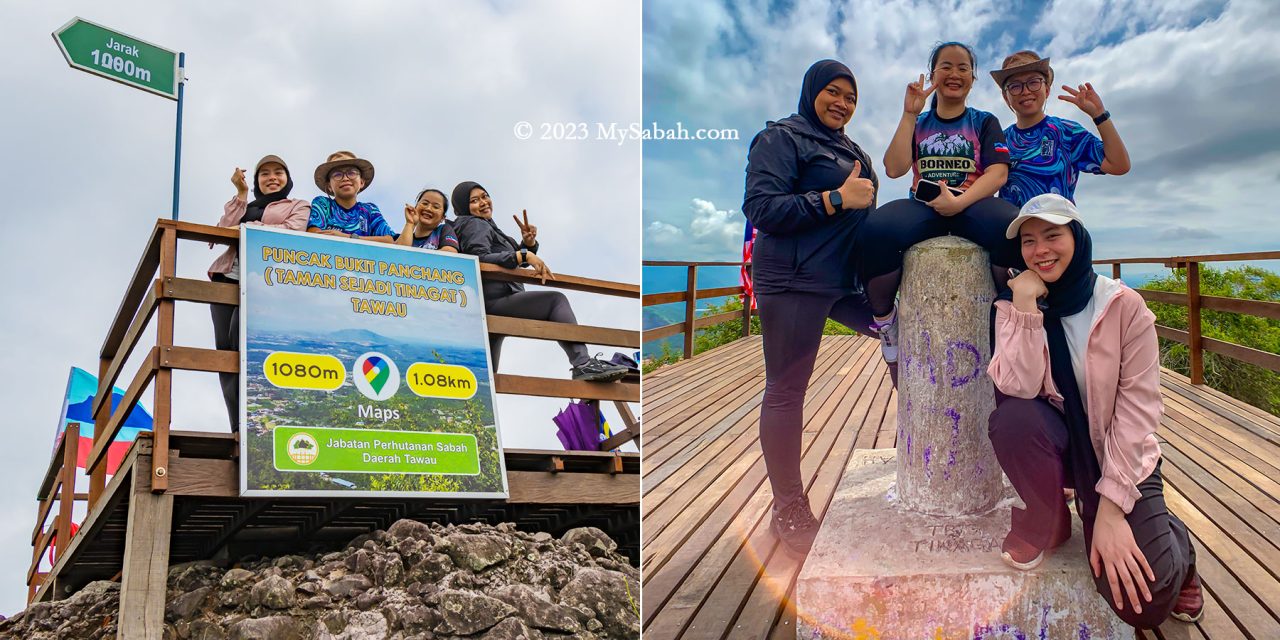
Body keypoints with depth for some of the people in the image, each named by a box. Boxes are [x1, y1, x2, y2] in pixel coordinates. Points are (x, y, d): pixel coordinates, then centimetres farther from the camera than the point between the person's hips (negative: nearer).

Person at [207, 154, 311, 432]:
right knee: (224, 347, -8)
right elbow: (223, 230, 12)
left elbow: (291, 231, -3)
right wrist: (241, 194, 10)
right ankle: (238, 427, -9)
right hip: (228, 277, 5)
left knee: (241, 335, -25)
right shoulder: (246, 206, 31)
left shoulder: (298, 206, 18)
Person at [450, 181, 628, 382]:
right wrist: (524, 256, -27)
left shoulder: (486, 226, 28)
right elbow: (481, 258, -22)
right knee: (556, 300, -18)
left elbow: (516, 259, 26)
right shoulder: (475, 225, -2)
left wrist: (528, 244, 4)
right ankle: (583, 364, -29)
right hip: (493, 302, -11)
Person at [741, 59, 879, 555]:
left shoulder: (850, 150, 22)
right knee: (786, 391, -3)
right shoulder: (781, 138, -3)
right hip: (794, 283, -8)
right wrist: (837, 198, -17)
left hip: (845, 280, 8)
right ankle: (788, 513, 7)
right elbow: (761, 208, -16)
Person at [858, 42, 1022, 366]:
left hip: (973, 205, 0)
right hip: (922, 206, 0)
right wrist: (909, 115, 2)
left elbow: (998, 172, -1)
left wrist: (959, 202, -18)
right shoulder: (917, 124, 19)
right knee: (875, 230, -36)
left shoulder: (984, 122, 15)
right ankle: (883, 316, -11)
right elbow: (894, 169, 3)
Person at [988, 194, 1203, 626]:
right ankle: (1044, 526, -4)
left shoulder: (1124, 306, -12)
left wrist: (1110, 506, -21)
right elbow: (1018, 387, -23)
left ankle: (1172, 543, 18)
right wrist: (1026, 305, -28)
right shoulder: (1013, 306, -7)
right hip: (1056, 441, 2)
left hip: (1118, 452, -2)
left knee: (1142, 602, -20)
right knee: (1011, 418, -34)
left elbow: (1138, 407, -15)